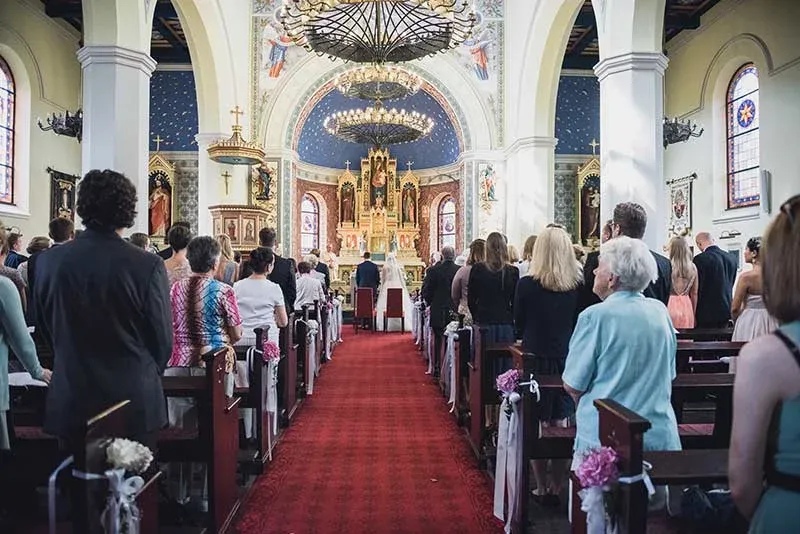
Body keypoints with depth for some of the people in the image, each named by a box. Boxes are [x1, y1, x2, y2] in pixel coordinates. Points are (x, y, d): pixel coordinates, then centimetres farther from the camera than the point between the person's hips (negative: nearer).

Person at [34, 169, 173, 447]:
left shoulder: (48, 261, -7)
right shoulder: (148, 265, -17)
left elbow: (45, 329, 7)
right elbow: (162, 340, -8)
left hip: (71, 402, 3)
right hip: (135, 402, -2)